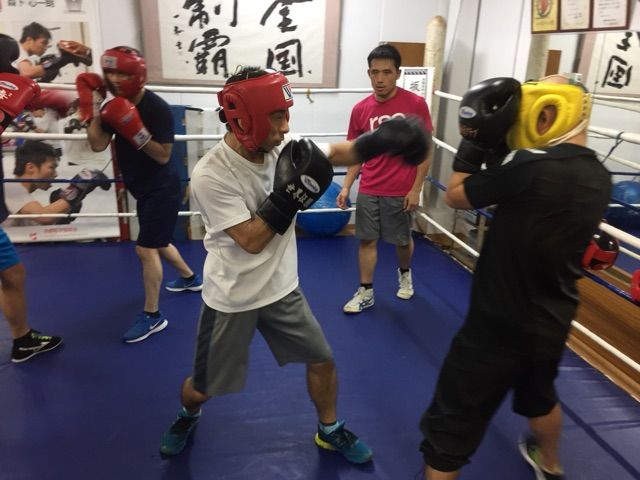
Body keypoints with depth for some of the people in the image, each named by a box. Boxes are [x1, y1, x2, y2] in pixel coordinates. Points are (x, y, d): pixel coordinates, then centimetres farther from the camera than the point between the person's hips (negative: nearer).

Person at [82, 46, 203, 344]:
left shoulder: (157, 108, -19)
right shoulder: (115, 105, 2)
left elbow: (163, 156, -21)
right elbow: (98, 145, -6)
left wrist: (135, 131, -31)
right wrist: (92, 110, -13)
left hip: (161, 187, -8)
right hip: (142, 188, 9)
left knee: (146, 249, -9)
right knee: (158, 243, 22)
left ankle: (152, 316, 3)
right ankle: (190, 278, 46)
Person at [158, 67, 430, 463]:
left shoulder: (282, 146, -10)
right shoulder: (210, 175, -26)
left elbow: (336, 154, -2)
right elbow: (252, 241, -26)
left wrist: (380, 140, -20)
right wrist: (290, 197, -31)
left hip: (281, 288, 5)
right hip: (231, 298, -4)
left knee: (322, 360, 12)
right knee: (203, 386, 13)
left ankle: (330, 430, 39)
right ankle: (188, 416, 49)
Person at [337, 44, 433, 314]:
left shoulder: (415, 104, -9)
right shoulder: (360, 109, -1)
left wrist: (416, 189, -10)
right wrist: (346, 187, -2)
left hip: (401, 191, -2)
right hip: (368, 191, 2)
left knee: (402, 240, 14)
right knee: (367, 240, 7)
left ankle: (404, 273, 44)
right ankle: (365, 293, 21)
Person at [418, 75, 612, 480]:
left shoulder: (532, 166, -24)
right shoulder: (599, 176, 0)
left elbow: (456, 196, -12)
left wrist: (476, 143, -3)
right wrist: (497, 154, 3)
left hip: (500, 325, -8)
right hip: (552, 322, 8)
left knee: (450, 428, 6)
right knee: (539, 395, 36)